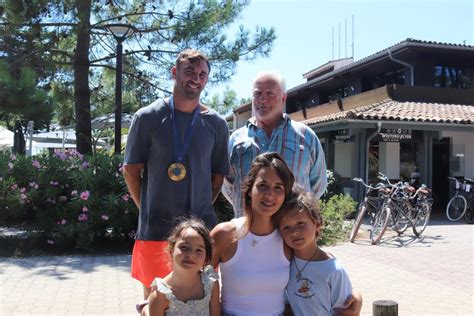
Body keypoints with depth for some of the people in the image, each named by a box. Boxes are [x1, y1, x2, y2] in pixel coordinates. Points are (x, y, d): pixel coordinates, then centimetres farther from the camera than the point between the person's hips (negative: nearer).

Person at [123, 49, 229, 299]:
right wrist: (149, 210, 3)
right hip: (155, 228, -2)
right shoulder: (148, 117, -2)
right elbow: (130, 170, 2)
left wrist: (199, 211, 7)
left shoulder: (216, 123, 4)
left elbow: (218, 175, 10)